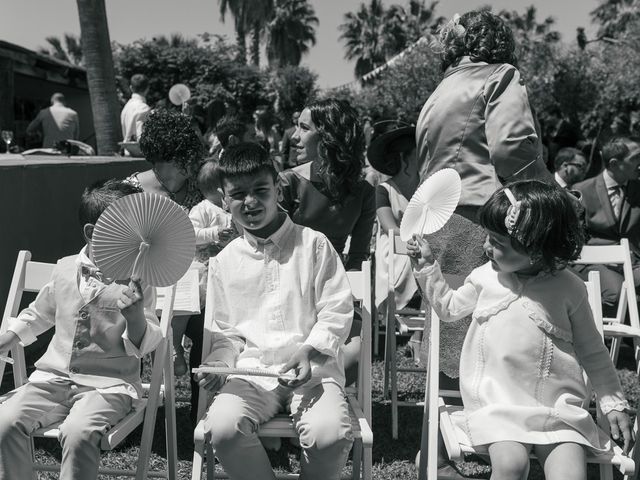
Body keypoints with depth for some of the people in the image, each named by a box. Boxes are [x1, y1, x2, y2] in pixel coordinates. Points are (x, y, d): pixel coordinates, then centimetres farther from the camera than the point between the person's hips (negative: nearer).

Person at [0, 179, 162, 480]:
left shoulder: (137, 280, -5)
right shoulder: (65, 269, 6)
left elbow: (145, 345, -8)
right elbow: (40, 313, 26)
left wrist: (135, 315, -26)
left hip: (109, 384, -4)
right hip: (54, 377, 4)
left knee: (78, 433, -31)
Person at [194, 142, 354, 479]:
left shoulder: (314, 244, 4)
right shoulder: (225, 262, 13)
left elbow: (337, 312, 0)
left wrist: (309, 351, -15)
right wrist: (220, 362, -1)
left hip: (312, 368, -2)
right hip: (251, 372, 2)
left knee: (330, 434, -30)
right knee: (222, 426, -29)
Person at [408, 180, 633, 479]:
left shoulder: (569, 288, -2)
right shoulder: (486, 278, 4)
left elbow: (592, 352, 8)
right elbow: (449, 308, 22)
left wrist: (614, 404, 5)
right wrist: (427, 266, 14)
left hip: (558, 408, 0)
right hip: (498, 403, 1)